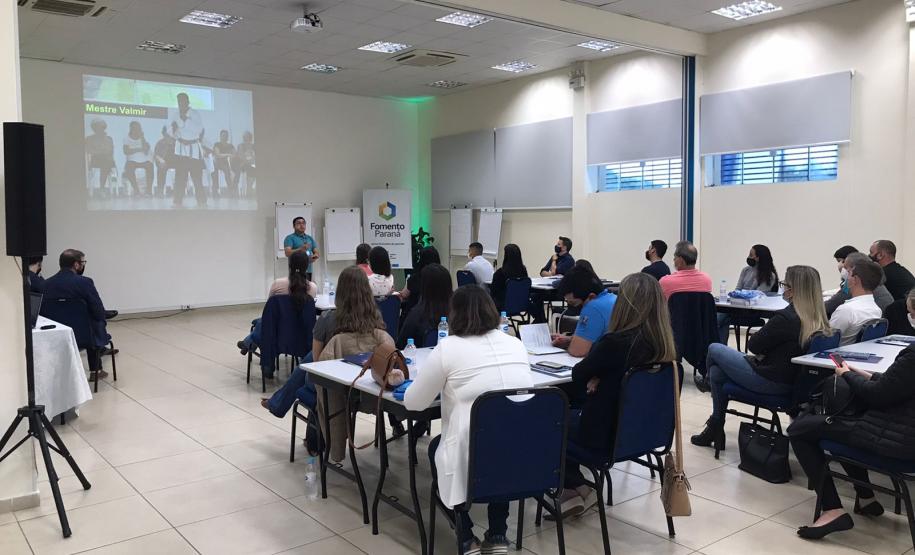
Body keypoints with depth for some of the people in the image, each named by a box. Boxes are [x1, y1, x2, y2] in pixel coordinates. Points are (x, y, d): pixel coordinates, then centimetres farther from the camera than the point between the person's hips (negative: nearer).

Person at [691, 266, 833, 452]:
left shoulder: (786, 317, -25)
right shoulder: (819, 320, 0)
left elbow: (753, 345, -13)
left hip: (768, 381, -8)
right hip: (790, 382, 9)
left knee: (714, 349, 9)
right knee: (717, 372, 17)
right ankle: (715, 427, 26)